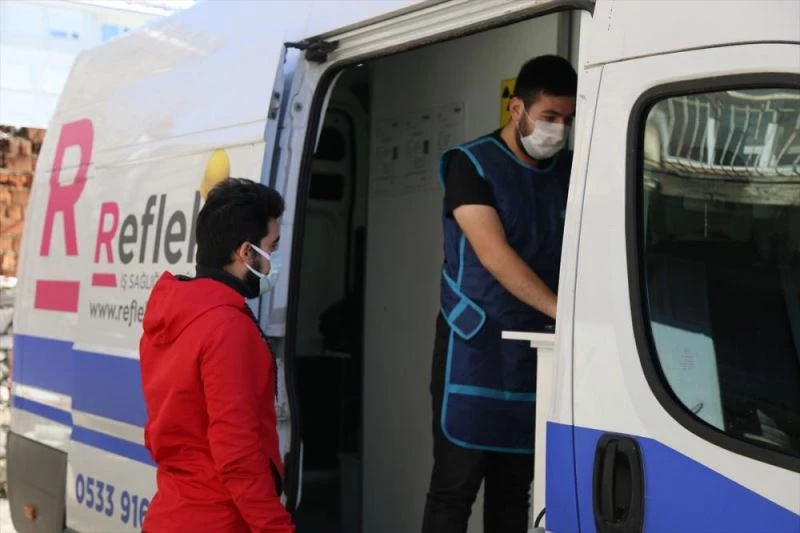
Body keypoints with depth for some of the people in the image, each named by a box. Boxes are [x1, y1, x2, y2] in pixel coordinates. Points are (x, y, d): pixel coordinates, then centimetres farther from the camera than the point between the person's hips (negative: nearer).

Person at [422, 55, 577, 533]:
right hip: (474, 347, -5)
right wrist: (560, 310, -26)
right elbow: (493, 254, -17)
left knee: (514, 491, 10)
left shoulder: (570, 172, 10)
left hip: (538, 348, 5)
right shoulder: (471, 165, -5)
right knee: (454, 489, -3)